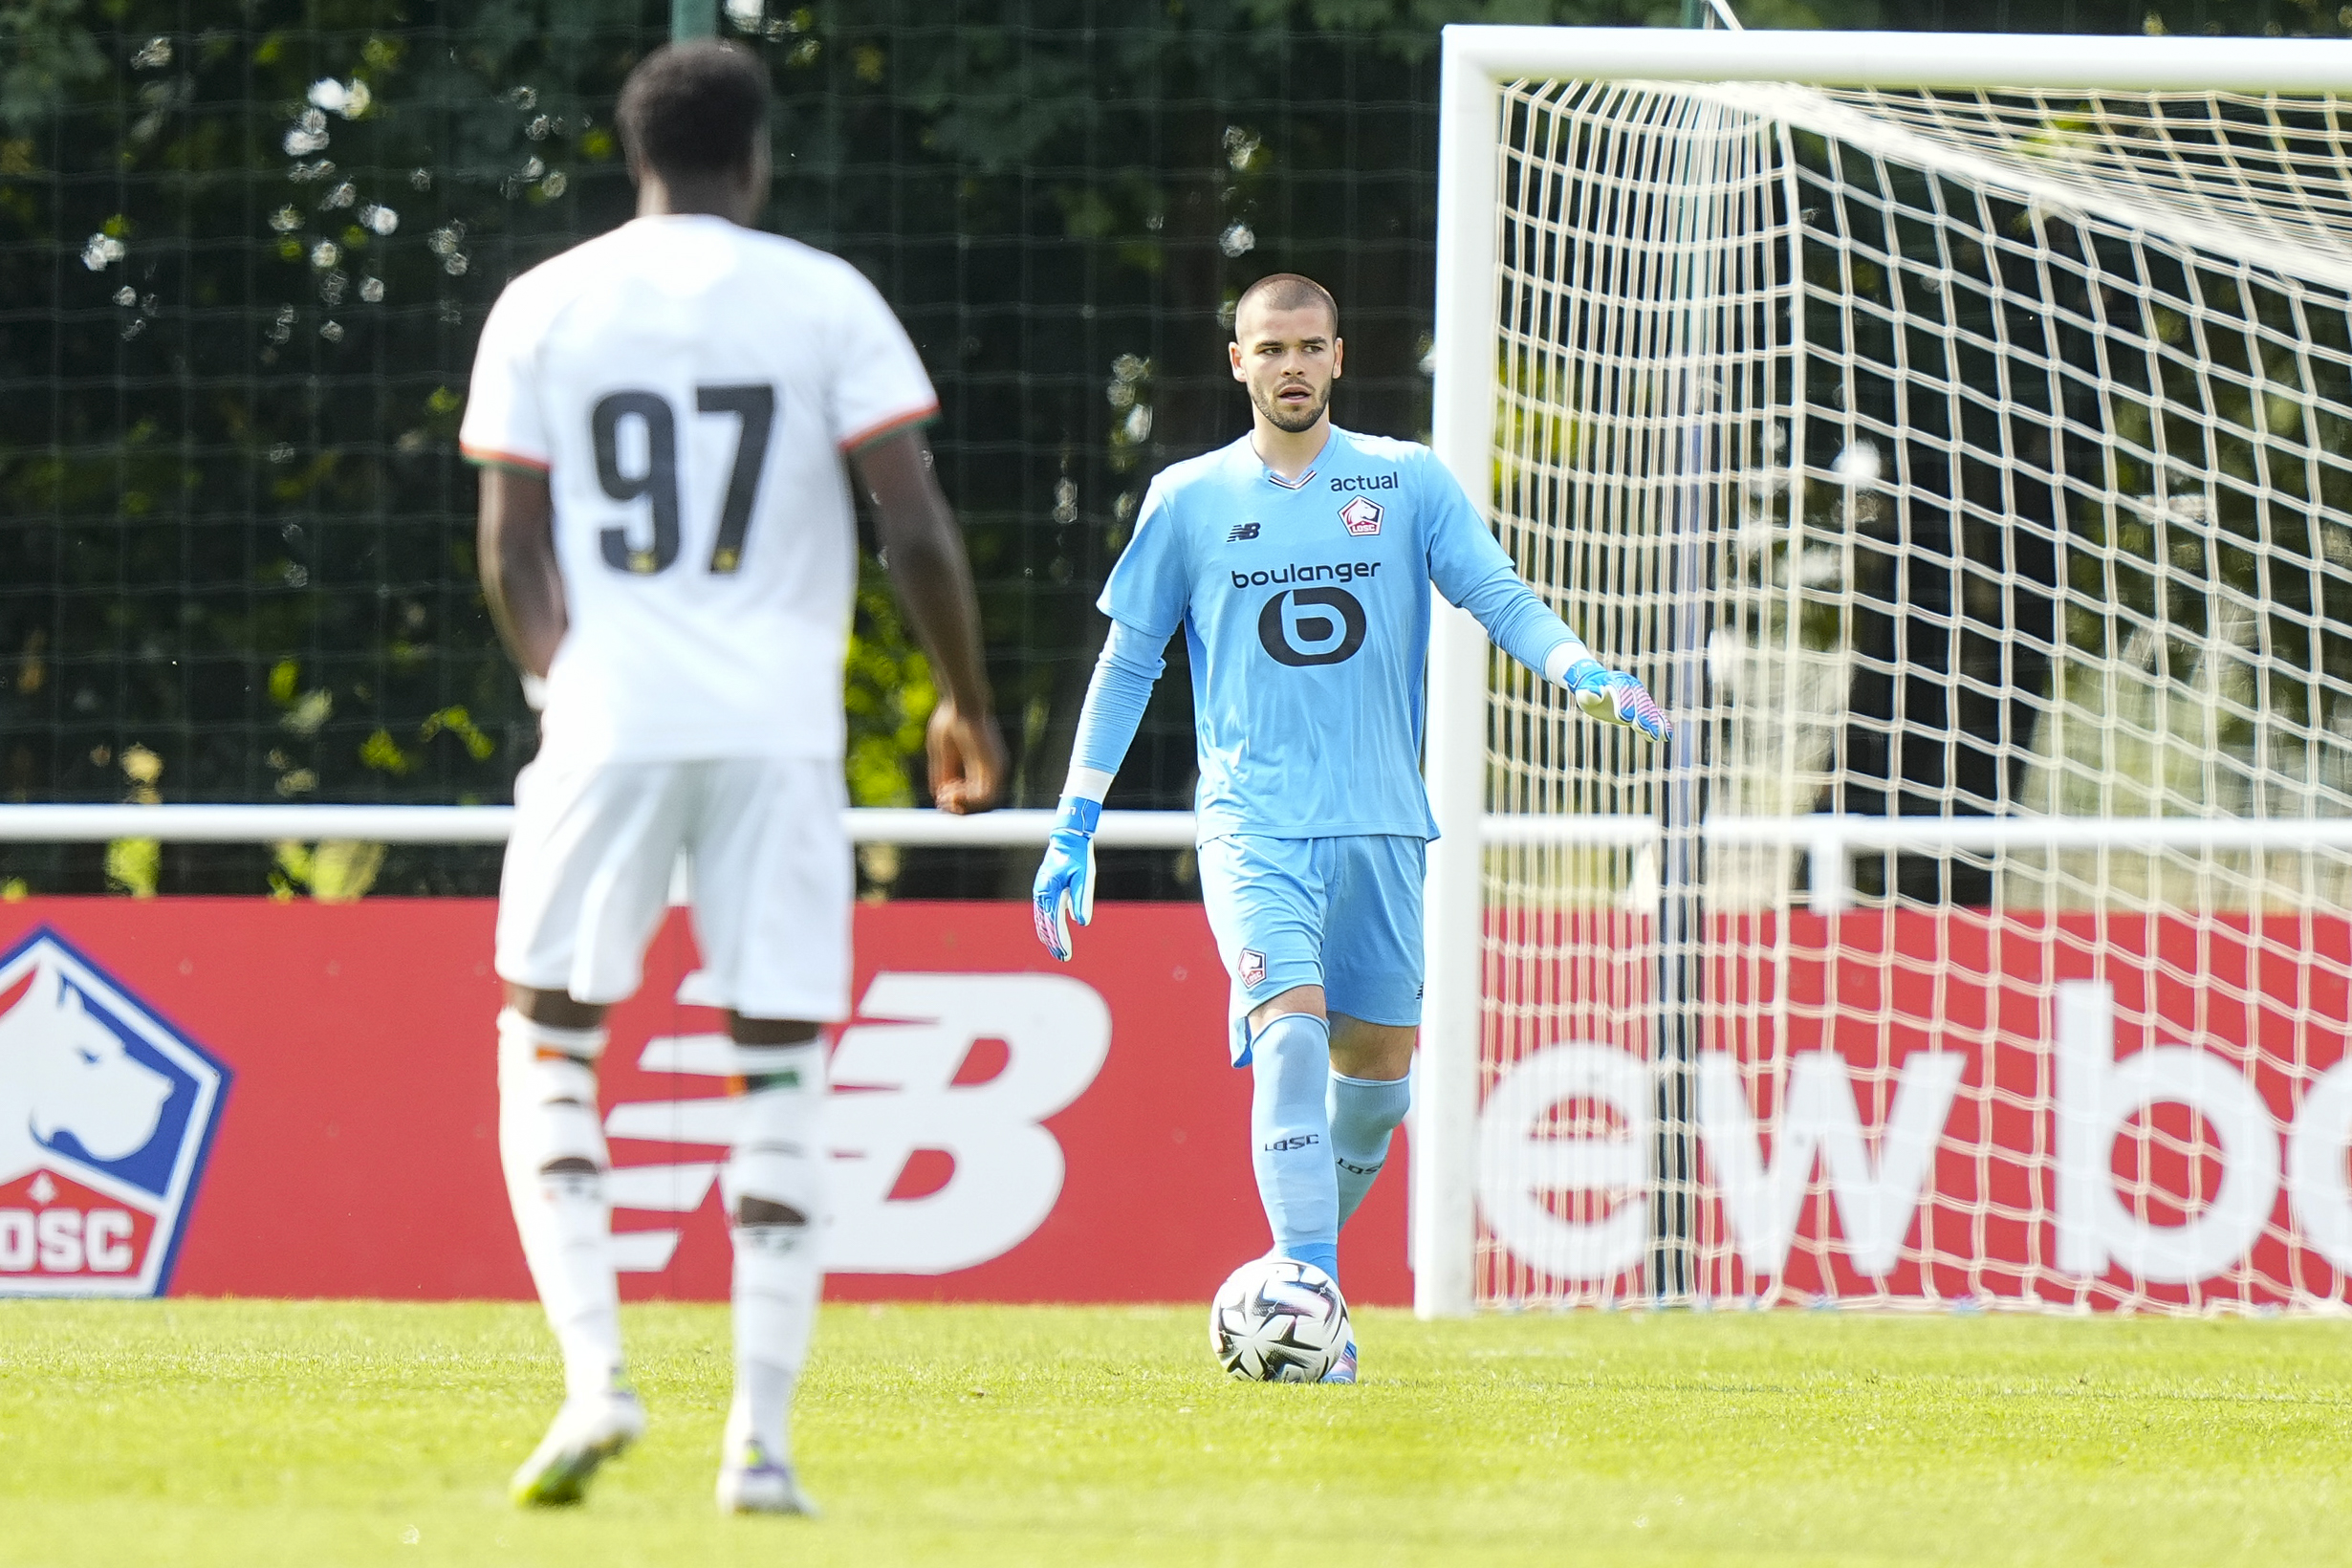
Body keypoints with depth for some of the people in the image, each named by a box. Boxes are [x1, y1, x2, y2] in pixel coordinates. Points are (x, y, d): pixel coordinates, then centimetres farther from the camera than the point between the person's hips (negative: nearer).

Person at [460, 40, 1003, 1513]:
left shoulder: (542, 310, 5)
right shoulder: (824, 300, 2)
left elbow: (512, 551, 2)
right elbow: (918, 524, -2)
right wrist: (968, 702, 9)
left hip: (610, 723, 0)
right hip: (782, 727, 0)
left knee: (548, 1047, 12)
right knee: (780, 1073, 5)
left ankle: (596, 1369, -6)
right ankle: (762, 1436, 0)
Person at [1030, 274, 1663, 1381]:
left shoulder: (1407, 482, 6)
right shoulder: (1189, 501, 6)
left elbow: (1499, 596, 0)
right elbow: (1128, 661, 11)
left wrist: (1584, 674, -21)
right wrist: (1074, 825, 8)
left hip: (1380, 821, 2)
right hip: (1254, 820, -2)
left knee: (1377, 1061, 5)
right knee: (1290, 1031, -21)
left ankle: (1303, 1268, 26)